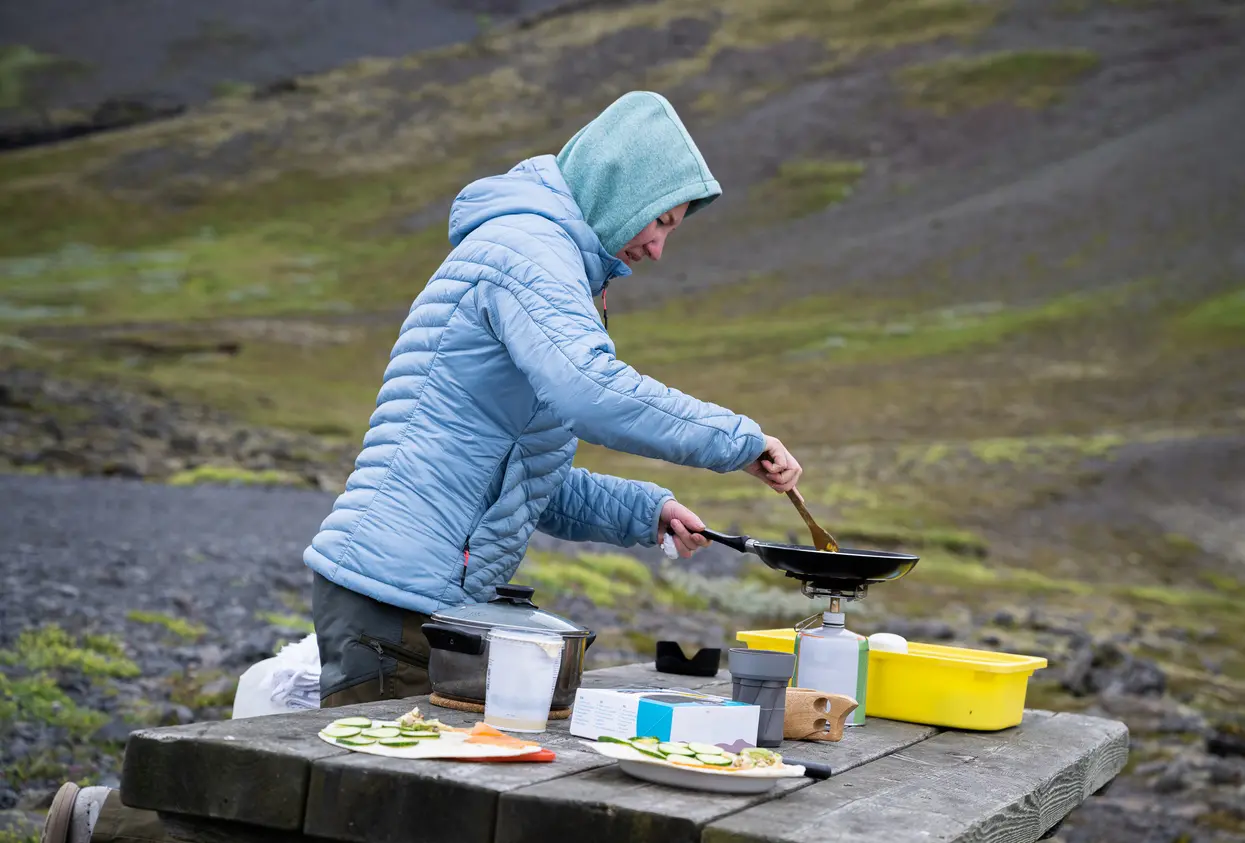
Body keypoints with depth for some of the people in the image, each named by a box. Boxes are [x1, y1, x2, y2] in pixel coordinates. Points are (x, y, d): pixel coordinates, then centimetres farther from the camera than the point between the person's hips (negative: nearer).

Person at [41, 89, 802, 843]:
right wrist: (740, 441, -17)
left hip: (430, 598, 10)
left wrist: (644, 512, 11)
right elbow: (593, 393, -26)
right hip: (396, 591, -10)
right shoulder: (529, 244, -8)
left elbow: (530, 481, 25)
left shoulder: (542, 254, 25)